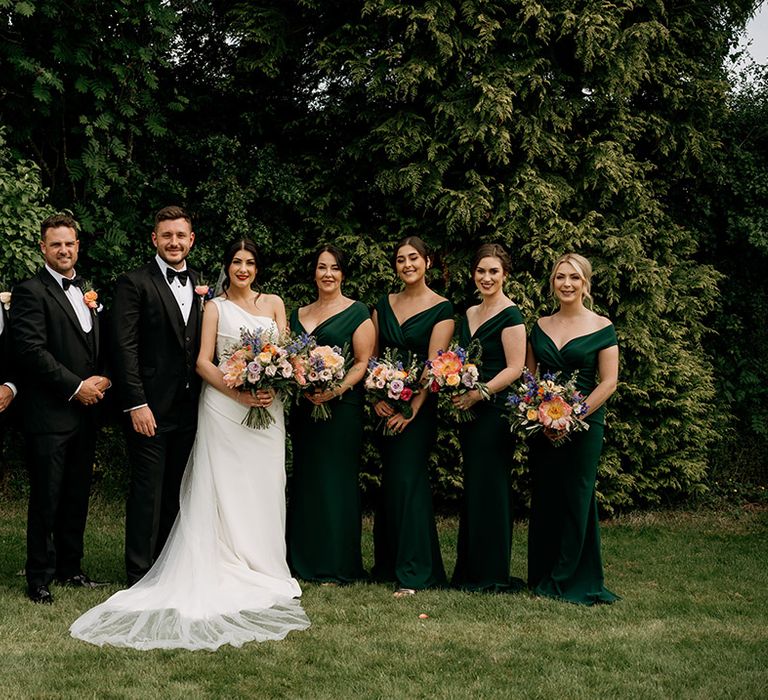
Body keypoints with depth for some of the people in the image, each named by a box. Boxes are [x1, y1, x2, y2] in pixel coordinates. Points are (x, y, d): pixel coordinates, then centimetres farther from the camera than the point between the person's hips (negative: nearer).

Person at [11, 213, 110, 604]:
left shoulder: (87, 293, 16)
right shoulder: (31, 292, -7)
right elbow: (31, 351, -16)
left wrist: (102, 380, 1)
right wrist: (76, 387, -15)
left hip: (85, 411, 7)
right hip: (48, 414, -7)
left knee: (77, 495, 12)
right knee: (46, 498, -1)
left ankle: (70, 567, 23)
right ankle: (40, 578, 8)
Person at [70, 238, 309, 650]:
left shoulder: (273, 304, 13)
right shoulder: (215, 307, 5)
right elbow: (203, 362, -2)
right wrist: (239, 392, -15)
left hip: (267, 407, 3)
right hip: (224, 406, -3)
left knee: (264, 488, 4)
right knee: (224, 490, -4)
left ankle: (263, 567, 12)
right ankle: (226, 572, -2)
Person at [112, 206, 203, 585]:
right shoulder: (134, 283, -5)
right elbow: (125, 348, -11)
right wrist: (136, 404, -17)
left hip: (188, 408, 6)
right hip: (150, 408, -6)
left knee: (176, 493, 12)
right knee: (147, 492, -1)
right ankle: (140, 575, 7)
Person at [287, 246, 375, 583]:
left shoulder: (357, 312, -1)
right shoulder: (298, 314, 15)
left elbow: (363, 362, -7)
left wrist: (336, 390, -21)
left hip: (341, 407, -5)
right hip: (303, 407, 5)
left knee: (335, 478, -3)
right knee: (304, 479, 8)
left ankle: (338, 565, 4)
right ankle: (303, 560, 16)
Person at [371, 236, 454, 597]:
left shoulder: (441, 308, -4)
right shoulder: (384, 305, 11)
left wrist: (412, 409, -19)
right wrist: (377, 397, -8)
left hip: (419, 405, -5)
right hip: (386, 405, 5)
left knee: (407, 479, -11)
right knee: (391, 481, 8)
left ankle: (414, 571, -7)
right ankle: (389, 564, 18)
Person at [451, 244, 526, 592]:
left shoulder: (510, 316, -9)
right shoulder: (468, 315, 15)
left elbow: (514, 369, -15)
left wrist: (478, 394, -21)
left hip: (495, 410, -8)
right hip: (468, 410, 8)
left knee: (489, 488, -4)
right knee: (472, 488, 11)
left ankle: (493, 574, 5)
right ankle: (469, 571, 18)